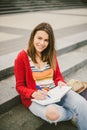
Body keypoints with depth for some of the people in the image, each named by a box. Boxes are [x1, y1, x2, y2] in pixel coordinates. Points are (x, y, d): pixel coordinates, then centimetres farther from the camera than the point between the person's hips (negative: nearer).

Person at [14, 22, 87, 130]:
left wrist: (60, 82, -9)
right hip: (35, 98, -3)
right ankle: (76, 113, -4)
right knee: (53, 114, -36)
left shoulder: (51, 53, 7)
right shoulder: (22, 57, -7)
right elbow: (20, 86, -4)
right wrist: (33, 94, -25)